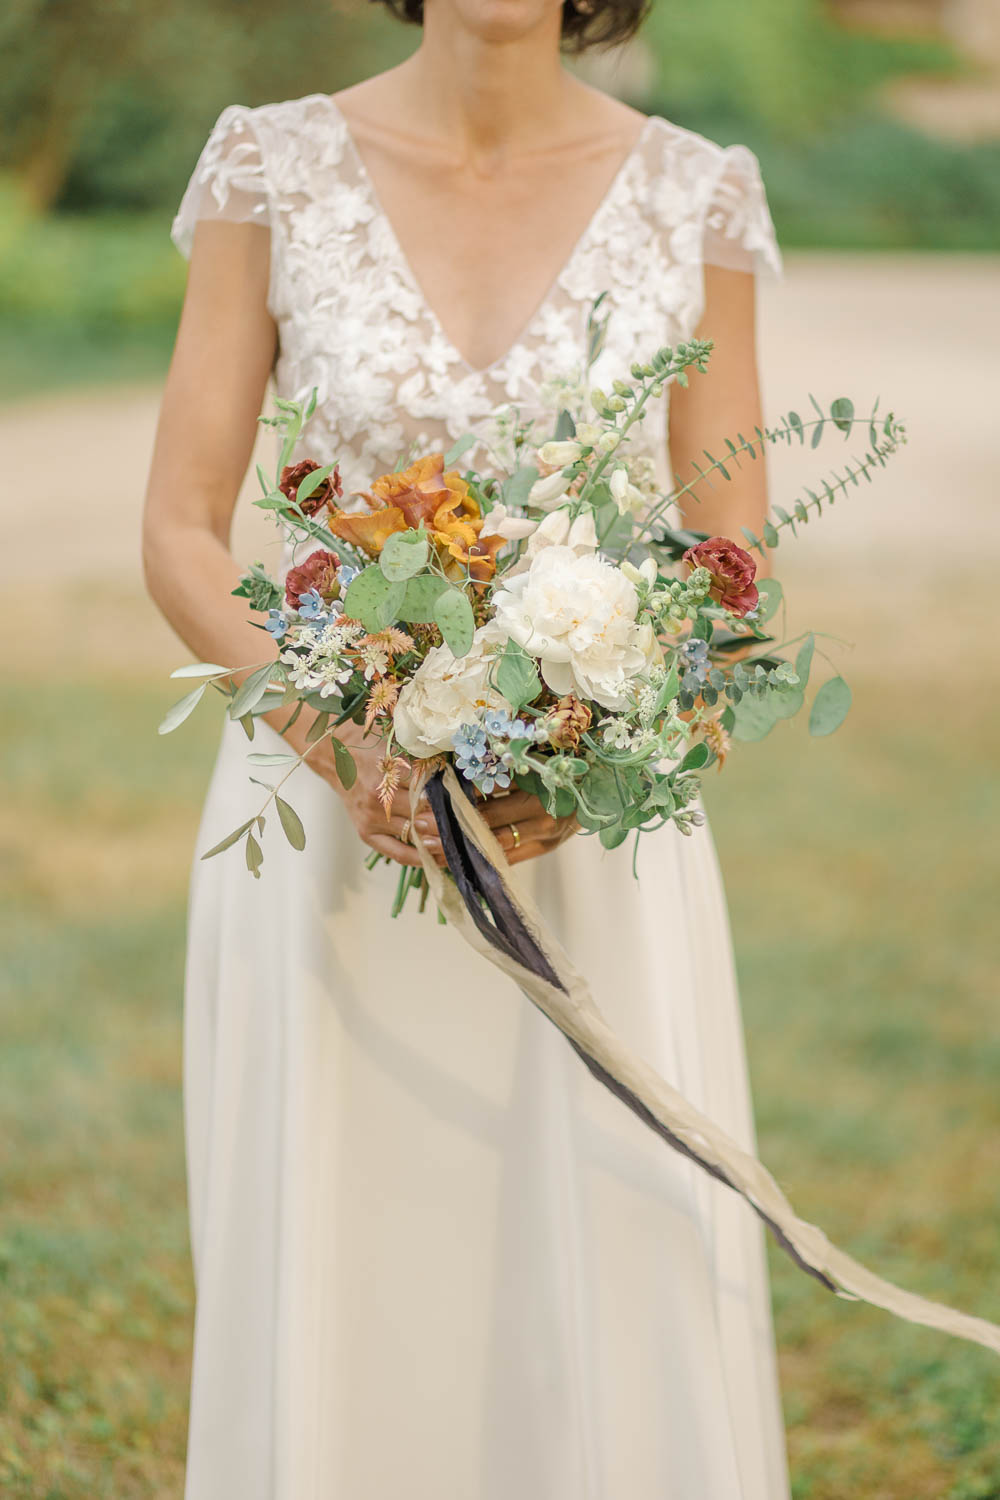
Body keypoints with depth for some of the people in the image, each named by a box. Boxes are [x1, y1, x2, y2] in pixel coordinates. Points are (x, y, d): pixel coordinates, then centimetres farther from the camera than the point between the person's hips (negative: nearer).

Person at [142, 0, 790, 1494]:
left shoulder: (693, 196, 0)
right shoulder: (274, 169, -1)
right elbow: (180, 538, -2)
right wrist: (343, 744, -18)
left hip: (596, 827, 1)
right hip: (329, 811, 0)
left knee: (632, 1322, 0)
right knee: (332, 1314, 4)